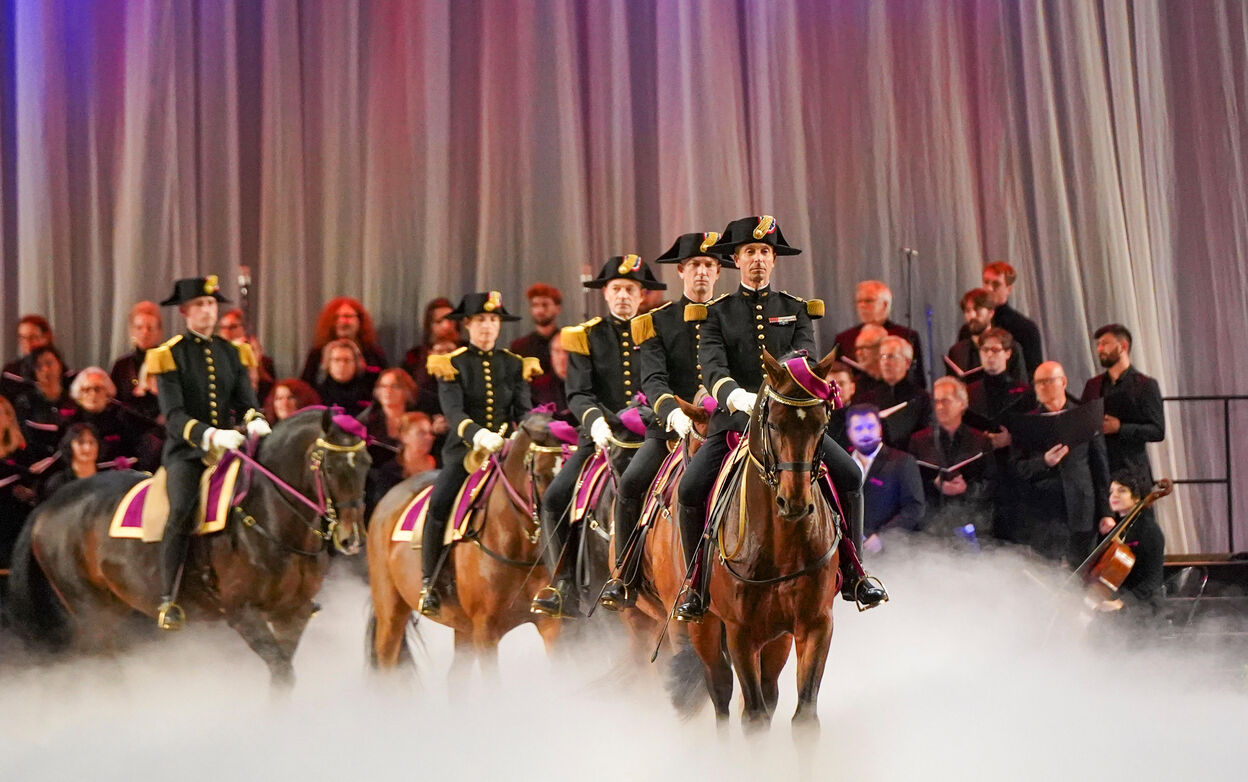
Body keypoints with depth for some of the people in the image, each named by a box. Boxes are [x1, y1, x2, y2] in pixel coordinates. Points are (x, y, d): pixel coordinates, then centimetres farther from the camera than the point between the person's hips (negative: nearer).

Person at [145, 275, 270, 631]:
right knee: (182, 512, -28)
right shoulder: (169, 355, -1)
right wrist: (210, 435, -27)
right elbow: (174, 417, -11)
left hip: (229, 447, 4)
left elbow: (247, 403, 7)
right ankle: (168, 600, -21)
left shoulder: (233, 352, 14)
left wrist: (256, 423, -17)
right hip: (186, 451, -4)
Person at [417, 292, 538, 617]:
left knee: (537, 494, -19)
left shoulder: (514, 365, 13)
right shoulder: (452, 365, 3)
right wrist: (478, 434, -32)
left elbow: (524, 411, 5)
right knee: (439, 503, -26)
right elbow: (453, 411, -12)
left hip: (506, 447, 3)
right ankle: (430, 584, -16)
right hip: (465, 447, -3)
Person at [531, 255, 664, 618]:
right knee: (555, 500, -16)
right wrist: (596, 419, -23)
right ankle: (565, 589, -9)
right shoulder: (585, 337, 9)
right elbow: (578, 394, -2)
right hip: (601, 435, 1)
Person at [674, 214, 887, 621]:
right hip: (735, 420, -1)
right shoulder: (717, 313, 7)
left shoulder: (795, 310, 13)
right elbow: (712, 368, -10)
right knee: (690, 488, -22)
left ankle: (852, 574, -1)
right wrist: (738, 397, -31)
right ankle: (696, 584, -4)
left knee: (849, 475, -17)